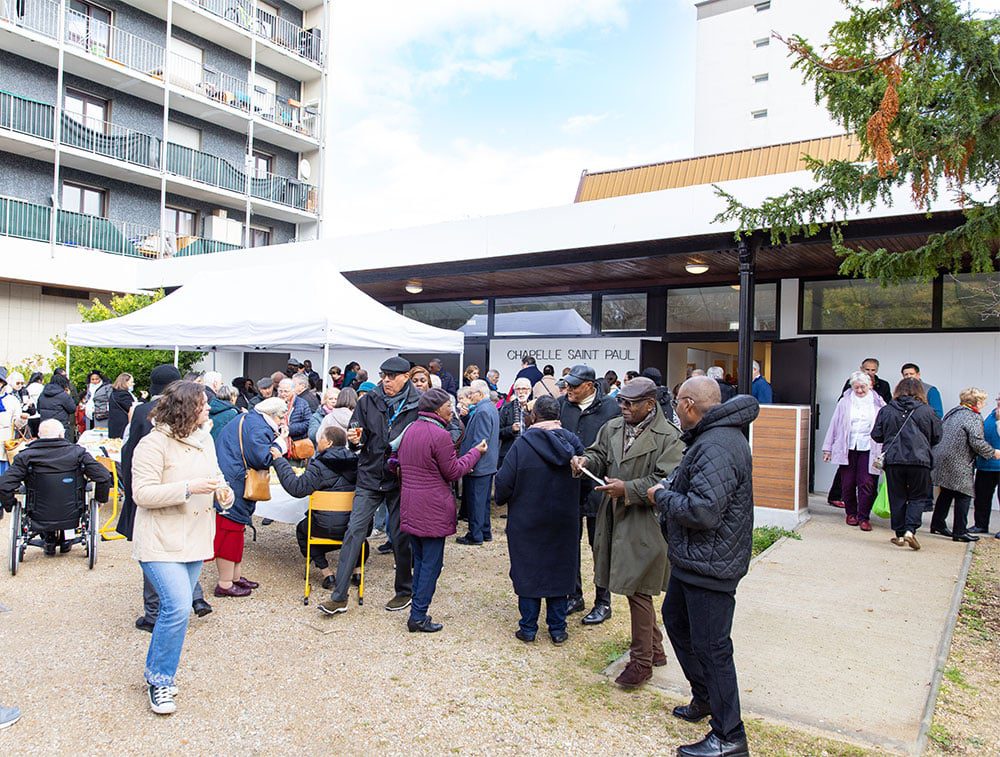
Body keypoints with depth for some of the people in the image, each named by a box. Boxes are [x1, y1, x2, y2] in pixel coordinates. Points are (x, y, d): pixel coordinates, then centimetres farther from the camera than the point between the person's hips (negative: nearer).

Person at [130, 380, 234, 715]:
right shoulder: (153, 444, -16)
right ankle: (159, 681, 5)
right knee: (177, 607, -16)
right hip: (161, 543, -8)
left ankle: (159, 674, 33)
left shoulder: (204, 439, 7)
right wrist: (188, 488, -27)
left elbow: (215, 475, 20)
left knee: (177, 608, 15)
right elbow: (142, 493, -19)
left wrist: (222, 491, -2)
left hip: (194, 539, 8)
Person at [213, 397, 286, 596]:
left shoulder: (249, 420, 18)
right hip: (231, 482, -11)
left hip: (232, 481, 11)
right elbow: (262, 459, -23)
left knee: (236, 529, 17)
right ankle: (225, 584, 3)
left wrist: (277, 440, 8)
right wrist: (279, 442, -10)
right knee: (230, 529, -4)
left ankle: (236, 576, 27)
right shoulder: (258, 427, -15)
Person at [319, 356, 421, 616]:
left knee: (400, 536, 8)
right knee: (354, 530, -2)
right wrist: (356, 439, -15)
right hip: (369, 476, 3)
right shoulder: (368, 401, 2)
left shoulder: (417, 405, -6)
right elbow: (360, 435, 7)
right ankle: (339, 596, 6)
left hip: (400, 480, -2)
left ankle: (405, 590, 28)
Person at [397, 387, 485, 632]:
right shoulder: (440, 435, -18)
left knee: (419, 560, 18)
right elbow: (453, 471, -11)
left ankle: (417, 612, 23)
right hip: (433, 509, -8)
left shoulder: (409, 430, 7)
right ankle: (418, 616, 6)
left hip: (410, 507, 8)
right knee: (431, 563, 2)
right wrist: (476, 452, 0)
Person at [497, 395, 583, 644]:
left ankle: (528, 628, 19)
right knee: (559, 571, 15)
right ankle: (558, 628, 23)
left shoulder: (523, 443, -18)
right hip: (563, 521, 3)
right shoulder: (572, 441, -7)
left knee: (527, 571, 11)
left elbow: (504, 481, -15)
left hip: (527, 521, -3)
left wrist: (502, 499, 3)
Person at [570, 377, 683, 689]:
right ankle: (655, 648, 36)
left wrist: (628, 489, -24)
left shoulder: (668, 437, -12)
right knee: (635, 590, 17)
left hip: (645, 524, -7)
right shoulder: (611, 427, 8)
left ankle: (642, 660, 17)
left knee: (637, 590, -1)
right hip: (614, 519, 7)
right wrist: (586, 461, -12)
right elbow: (599, 455, 11)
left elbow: (666, 481, -17)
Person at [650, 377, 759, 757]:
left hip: (709, 565, -11)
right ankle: (705, 698, 40)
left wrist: (662, 496, -16)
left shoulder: (716, 447, -25)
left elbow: (703, 511, -31)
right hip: (694, 558, 11)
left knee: (711, 647, 0)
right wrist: (671, 489, 5)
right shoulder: (716, 436, 10)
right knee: (675, 619, 24)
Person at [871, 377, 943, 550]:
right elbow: (936, 437, 8)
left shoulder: (886, 411, 1)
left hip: (893, 460, 1)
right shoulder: (927, 411, 0)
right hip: (919, 460, -1)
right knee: (918, 497, 11)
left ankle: (900, 535, 14)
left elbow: (876, 435, 3)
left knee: (897, 498, 11)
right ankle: (910, 530, -5)